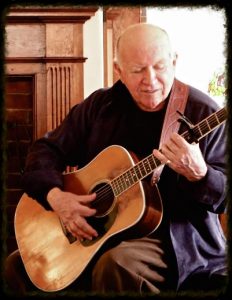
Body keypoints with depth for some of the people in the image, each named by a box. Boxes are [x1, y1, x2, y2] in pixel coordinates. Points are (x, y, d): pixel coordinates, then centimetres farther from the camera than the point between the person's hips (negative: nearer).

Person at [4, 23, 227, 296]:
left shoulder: (203, 114, -9)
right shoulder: (100, 106, 5)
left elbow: (224, 196, -10)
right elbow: (46, 149, 8)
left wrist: (198, 174, -33)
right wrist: (55, 195, -12)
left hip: (176, 239, -5)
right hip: (95, 233, 5)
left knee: (116, 265, -36)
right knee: (18, 266, -5)